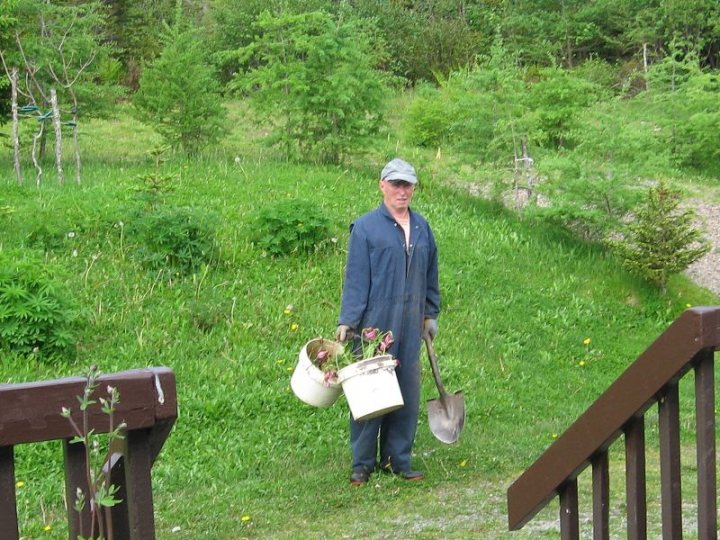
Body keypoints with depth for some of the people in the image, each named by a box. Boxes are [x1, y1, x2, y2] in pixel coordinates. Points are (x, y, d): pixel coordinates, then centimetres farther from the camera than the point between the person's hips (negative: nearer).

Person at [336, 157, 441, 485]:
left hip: (410, 326, 5)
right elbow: (356, 278, -5)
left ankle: (398, 459, 19)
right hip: (375, 324, -5)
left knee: (408, 393, 8)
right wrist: (347, 321, -8)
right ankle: (363, 464, 8)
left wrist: (431, 314, 19)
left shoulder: (422, 228, 12)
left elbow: (430, 275, 20)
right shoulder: (365, 227, -3)